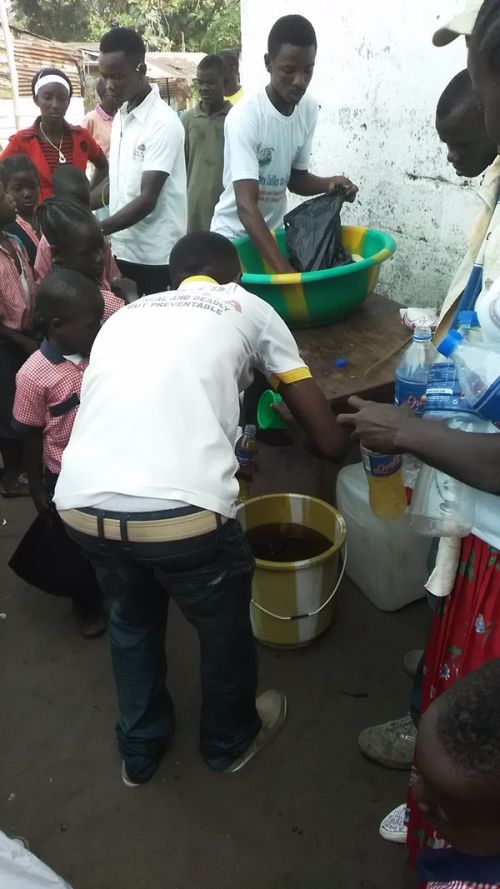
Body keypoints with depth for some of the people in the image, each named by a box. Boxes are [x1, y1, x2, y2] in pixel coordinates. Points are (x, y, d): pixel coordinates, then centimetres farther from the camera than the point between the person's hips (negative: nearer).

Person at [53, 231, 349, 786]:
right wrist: (337, 438, 40)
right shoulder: (248, 308, 15)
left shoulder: (125, 315, 26)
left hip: (82, 506, 5)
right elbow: (329, 442, 15)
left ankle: (139, 749, 54)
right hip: (180, 510, -4)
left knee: (131, 618, 33)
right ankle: (230, 740, 53)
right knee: (223, 626, 27)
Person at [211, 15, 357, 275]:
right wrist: (284, 269, -41)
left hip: (273, 231, 5)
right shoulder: (245, 116, -23)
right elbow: (246, 205, -32)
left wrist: (329, 183, -13)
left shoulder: (309, 110, -4)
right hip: (234, 236, -5)